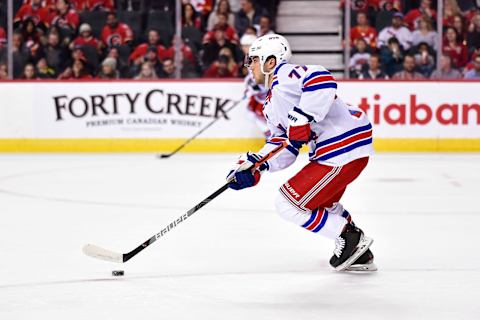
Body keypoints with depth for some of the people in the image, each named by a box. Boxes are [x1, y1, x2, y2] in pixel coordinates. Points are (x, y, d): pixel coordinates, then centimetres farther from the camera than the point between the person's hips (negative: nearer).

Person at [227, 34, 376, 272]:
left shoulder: (285, 74, -10)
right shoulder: (271, 105, 22)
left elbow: (322, 80, -29)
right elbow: (284, 146, 15)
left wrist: (301, 118, -31)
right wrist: (256, 165, -1)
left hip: (344, 146, -12)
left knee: (289, 203, -5)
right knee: (323, 202, 33)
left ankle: (351, 238, 2)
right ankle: (360, 254, 36)